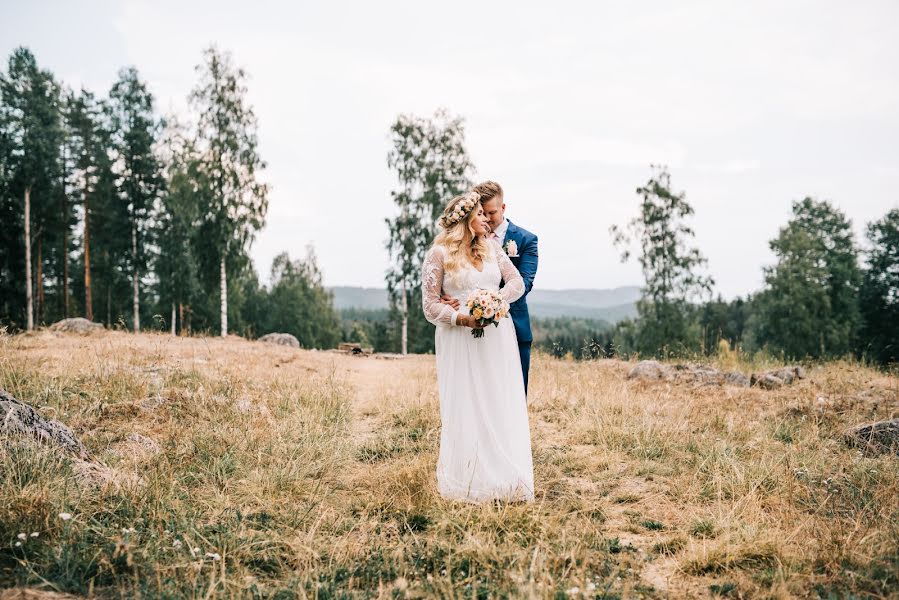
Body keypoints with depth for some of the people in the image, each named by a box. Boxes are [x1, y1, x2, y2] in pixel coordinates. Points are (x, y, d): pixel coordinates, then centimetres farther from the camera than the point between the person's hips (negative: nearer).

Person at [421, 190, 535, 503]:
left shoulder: (492, 248, 11)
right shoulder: (438, 254, -3)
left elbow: (517, 283, 4)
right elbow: (430, 306, -5)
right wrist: (462, 317, -21)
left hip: (498, 336, 4)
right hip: (460, 340, -4)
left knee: (502, 407, 4)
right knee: (466, 409, -1)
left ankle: (504, 479, 11)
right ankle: (468, 481, 8)